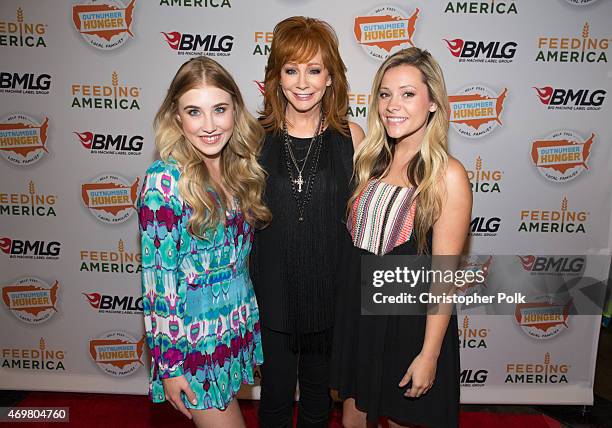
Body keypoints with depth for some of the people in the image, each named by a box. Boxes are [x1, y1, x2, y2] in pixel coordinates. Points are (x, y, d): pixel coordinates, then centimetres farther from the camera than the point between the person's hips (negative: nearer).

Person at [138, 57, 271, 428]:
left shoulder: (240, 167, -1)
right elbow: (158, 281, -17)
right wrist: (168, 365, -13)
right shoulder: (165, 180, -20)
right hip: (194, 339, -6)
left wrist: (248, 317, 11)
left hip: (241, 325, 6)